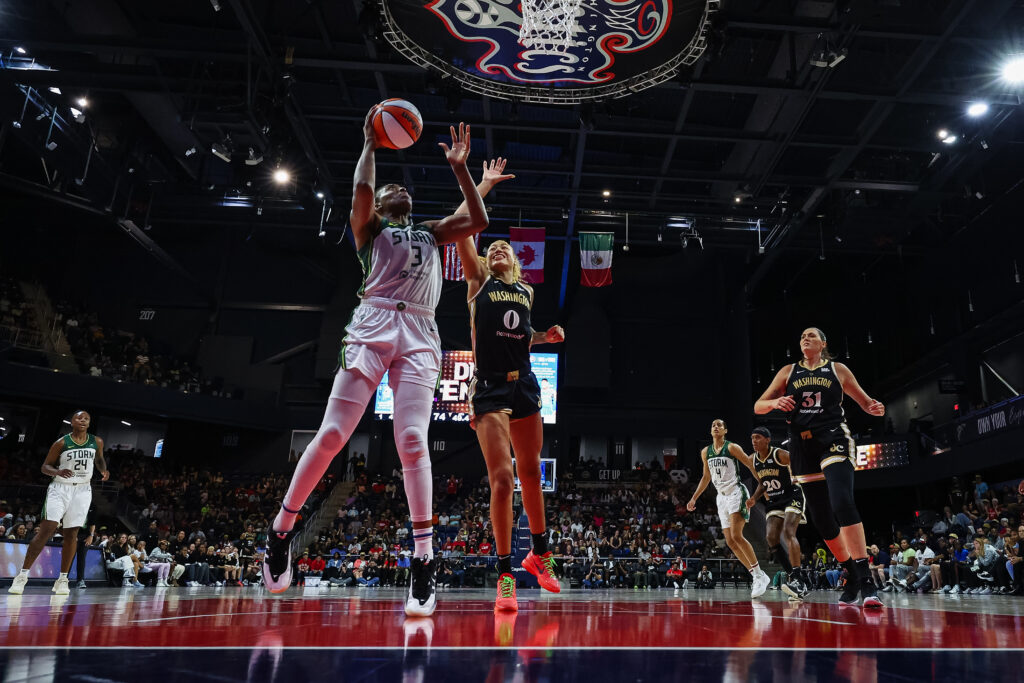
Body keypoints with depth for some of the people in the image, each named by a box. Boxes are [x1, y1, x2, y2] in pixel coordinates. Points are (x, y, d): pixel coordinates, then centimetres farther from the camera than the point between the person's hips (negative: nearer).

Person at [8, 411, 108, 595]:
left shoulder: (97, 442, 3)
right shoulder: (61, 443, -7)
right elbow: (45, 466, -1)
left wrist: (103, 470, 0)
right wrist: (58, 471, -22)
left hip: (82, 490, 3)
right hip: (60, 488, -2)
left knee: (71, 534, 2)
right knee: (46, 530, -12)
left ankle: (62, 579, 9)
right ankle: (23, 575, -2)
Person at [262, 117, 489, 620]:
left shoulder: (431, 234, 29)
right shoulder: (369, 229, 20)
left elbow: (478, 221, 17)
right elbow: (361, 190, 0)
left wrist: (459, 166, 16)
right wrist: (370, 142, 11)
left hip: (419, 336, 2)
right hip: (372, 325, -1)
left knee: (412, 440, -14)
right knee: (332, 433, -10)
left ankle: (424, 561, -12)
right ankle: (281, 529, 8)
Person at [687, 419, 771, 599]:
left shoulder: (732, 447, -6)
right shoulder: (705, 452, 12)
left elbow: (751, 465, -7)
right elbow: (706, 478, 21)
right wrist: (694, 498, 18)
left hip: (736, 492, -7)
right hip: (722, 496, 7)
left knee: (736, 536, -20)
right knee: (730, 542, 2)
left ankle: (759, 575, -9)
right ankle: (757, 577, 12)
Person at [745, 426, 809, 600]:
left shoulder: (780, 454, -16)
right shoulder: (754, 460, 4)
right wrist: (754, 498, 6)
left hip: (792, 496, -7)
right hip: (774, 502, 7)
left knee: (788, 532, -26)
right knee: (771, 539, -3)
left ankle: (796, 579, -31)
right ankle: (798, 585, 5)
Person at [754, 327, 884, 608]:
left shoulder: (838, 370, 8)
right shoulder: (788, 372, 12)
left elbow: (864, 401, 15)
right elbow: (758, 406, 9)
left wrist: (874, 408, -9)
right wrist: (775, 403, -13)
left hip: (834, 440, -3)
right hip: (803, 446, 4)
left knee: (842, 503, -26)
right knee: (821, 519, 6)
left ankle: (867, 582, -25)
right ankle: (853, 578, 23)